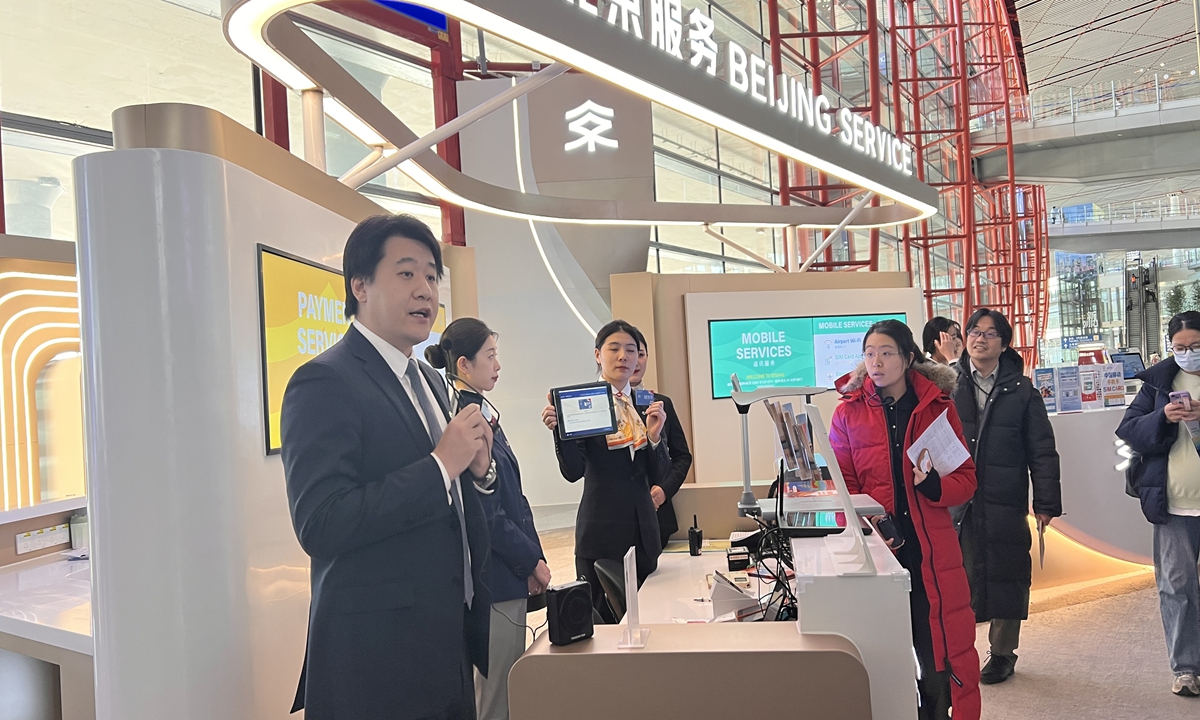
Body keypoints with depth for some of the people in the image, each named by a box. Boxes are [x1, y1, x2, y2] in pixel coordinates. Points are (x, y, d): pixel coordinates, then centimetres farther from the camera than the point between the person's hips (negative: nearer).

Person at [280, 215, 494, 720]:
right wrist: (441, 464, -22)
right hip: (378, 655, -8)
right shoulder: (324, 382, -15)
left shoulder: (427, 379, 12)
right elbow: (319, 526, -23)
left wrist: (475, 469, -3)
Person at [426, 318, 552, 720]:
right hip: (494, 576, -10)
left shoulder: (483, 414, 12)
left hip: (511, 571, 10)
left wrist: (533, 557, 10)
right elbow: (486, 514, -19)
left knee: (503, 686, 17)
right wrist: (532, 561, -10)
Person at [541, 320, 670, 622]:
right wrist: (559, 430, -26)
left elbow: (659, 476, 5)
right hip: (601, 532, -4)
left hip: (643, 531, 4)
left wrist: (655, 435, -12)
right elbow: (573, 472, -11)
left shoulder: (647, 404, 9)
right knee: (602, 621, 3)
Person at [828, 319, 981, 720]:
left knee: (942, 646, 3)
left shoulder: (938, 406, 4)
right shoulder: (848, 412, 2)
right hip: (877, 547, 0)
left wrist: (933, 485, -17)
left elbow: (966, 479, 4)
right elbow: (842, 487, 3)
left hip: (932, 547, 0)